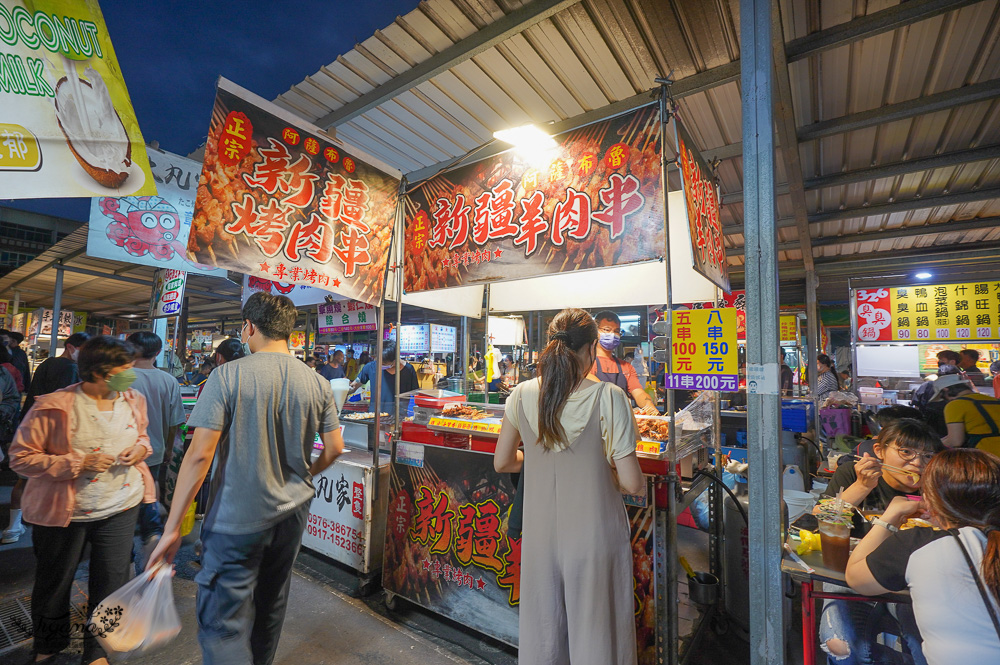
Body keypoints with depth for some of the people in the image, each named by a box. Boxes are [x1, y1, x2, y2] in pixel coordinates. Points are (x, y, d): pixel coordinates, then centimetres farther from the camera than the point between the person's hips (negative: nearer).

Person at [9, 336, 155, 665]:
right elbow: (20, 456, -12)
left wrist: (141, 448, -7)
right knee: (54, 585, 20)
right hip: (65, 513, -3)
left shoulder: (133, 400, -2)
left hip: (121, 508, 3)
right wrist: (78, 463, -23)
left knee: (111, 583, 11)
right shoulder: (54, 407, -17)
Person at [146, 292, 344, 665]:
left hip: (237, 519, -5)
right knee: (271, 607, 23)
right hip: (292, 513, 5)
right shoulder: (317, 383, -3)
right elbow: (334, 448, 1)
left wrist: (172, 528, -7)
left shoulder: (228, 376, -14)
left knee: (222, 623, 5)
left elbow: (199, 455, -16)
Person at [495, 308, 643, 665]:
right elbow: (633, 483, -16)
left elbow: (502, 462, 4)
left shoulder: (523, 395, -7)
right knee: (595, 636, 19)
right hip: (594, 537, -3)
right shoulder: (608, 397, -17)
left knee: (542, 635, 22)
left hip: (540, 533, 3)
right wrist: (603, 467, 4)